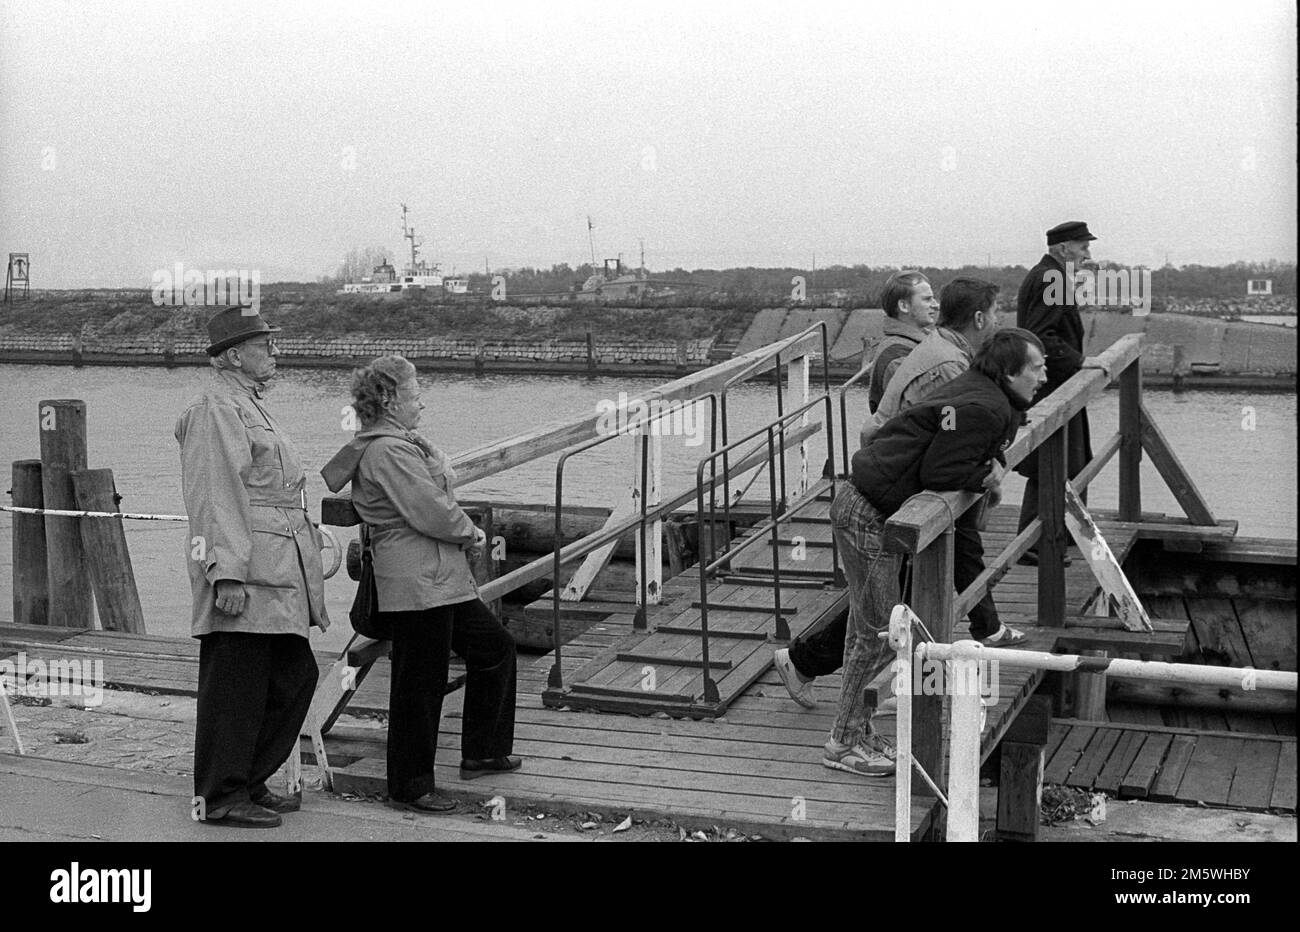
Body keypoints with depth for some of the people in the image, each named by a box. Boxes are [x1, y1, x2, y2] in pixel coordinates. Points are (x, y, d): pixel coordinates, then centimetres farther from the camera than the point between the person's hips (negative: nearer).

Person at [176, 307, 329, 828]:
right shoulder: (216, 409, -10)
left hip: (276, 579, 10)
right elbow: (215, 498, -18)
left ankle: (249, 782, 24)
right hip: (245, 583, -10)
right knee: (235, 687, -1)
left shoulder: (250, 407, 22)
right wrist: (226, 574, -25)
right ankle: (220, 798, 10)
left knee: (295, 677, 13)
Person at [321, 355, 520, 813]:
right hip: (417, 581, -12)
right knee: (421, 682, -2)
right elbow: (430, 512, -23)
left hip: (440, 578, 12)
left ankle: (482, 751, 30)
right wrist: (471, 532, -4)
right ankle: (409, 786, 10)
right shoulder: (389, 450, -18)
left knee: (494, 646, 20)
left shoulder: (400, 443, 15)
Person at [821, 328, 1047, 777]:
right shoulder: (984, 409, -20)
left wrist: (990, 464, 4)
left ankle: (859, 732, 26)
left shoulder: (978, 389, 12)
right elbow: (937, 472, -22)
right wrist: (985, 476, -8)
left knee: (866, 626, 16)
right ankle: (843, 744, 6)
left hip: (862, 503, 11)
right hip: (868, 515, -11)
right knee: (878, 631, -4)